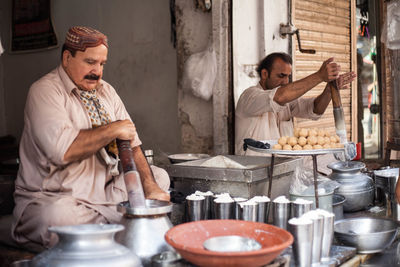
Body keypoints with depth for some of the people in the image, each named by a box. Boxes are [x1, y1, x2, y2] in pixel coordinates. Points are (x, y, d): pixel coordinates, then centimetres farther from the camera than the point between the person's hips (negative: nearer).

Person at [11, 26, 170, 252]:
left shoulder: (106, 91, 13)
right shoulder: (44, 91, -11)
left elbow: (131, 145, 7)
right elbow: (62, 150, -27)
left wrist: (150, 188, -8)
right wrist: (113, 130, -16)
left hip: (103, 191, 8)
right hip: (53, 198, -7)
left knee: (160, 177, 7)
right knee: (57, 216, -39)